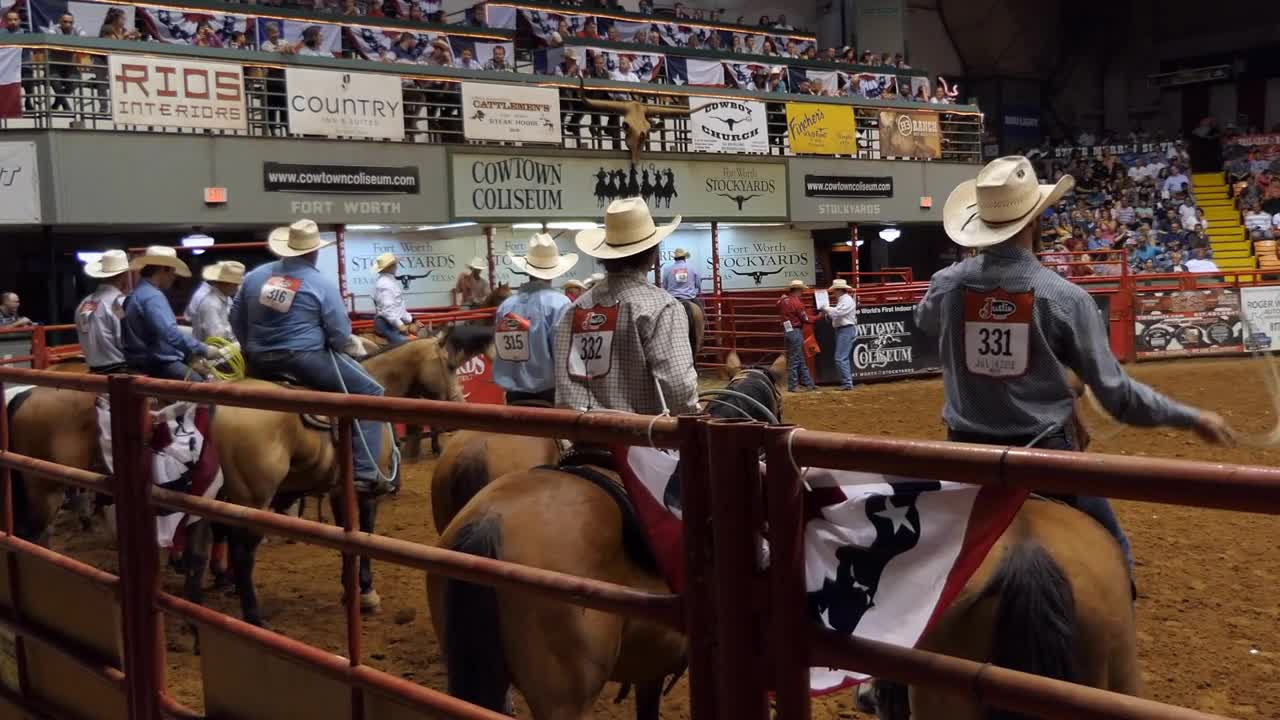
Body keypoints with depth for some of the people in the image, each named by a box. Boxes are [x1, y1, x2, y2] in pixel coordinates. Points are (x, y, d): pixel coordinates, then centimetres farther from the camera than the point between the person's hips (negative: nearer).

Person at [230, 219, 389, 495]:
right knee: (369, 392, 4)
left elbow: (236, 320, 16)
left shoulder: (255, 275, 9)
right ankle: (365, 473, -5)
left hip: (259, 364, 6)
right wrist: (330, 347, 16)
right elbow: (341, 335, -6)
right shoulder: (322, 283, -6)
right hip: (305, 360, -6)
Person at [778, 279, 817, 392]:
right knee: (794, 359, -2)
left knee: (801, 359, 15)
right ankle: (793, 386, 2)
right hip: (795, 331, -9)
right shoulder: (796, 302, -14)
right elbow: (805, 319, -9)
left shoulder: (784, 300, 7)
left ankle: (807, 383, 21)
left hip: (787, 331, 9)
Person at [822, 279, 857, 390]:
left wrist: (826, 309, -12)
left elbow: (838, 312, -26)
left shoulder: (847, 300, -13)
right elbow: (835, 315, 20)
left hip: (846, 330, -11)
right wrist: (827, 313, 4)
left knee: (841, 358, -13)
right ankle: (847, 382, 19)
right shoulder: (842, 300, 18)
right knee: (844, 358, 14)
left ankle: (847, 383, -12)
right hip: (841, 330, 11)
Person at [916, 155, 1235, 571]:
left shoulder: (947, 285, -7)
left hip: (967, 449, 3)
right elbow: (1117, 395, -10)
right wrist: (1193, 418, 3)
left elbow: (922, 321, 20)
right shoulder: (1064, 297, -15)